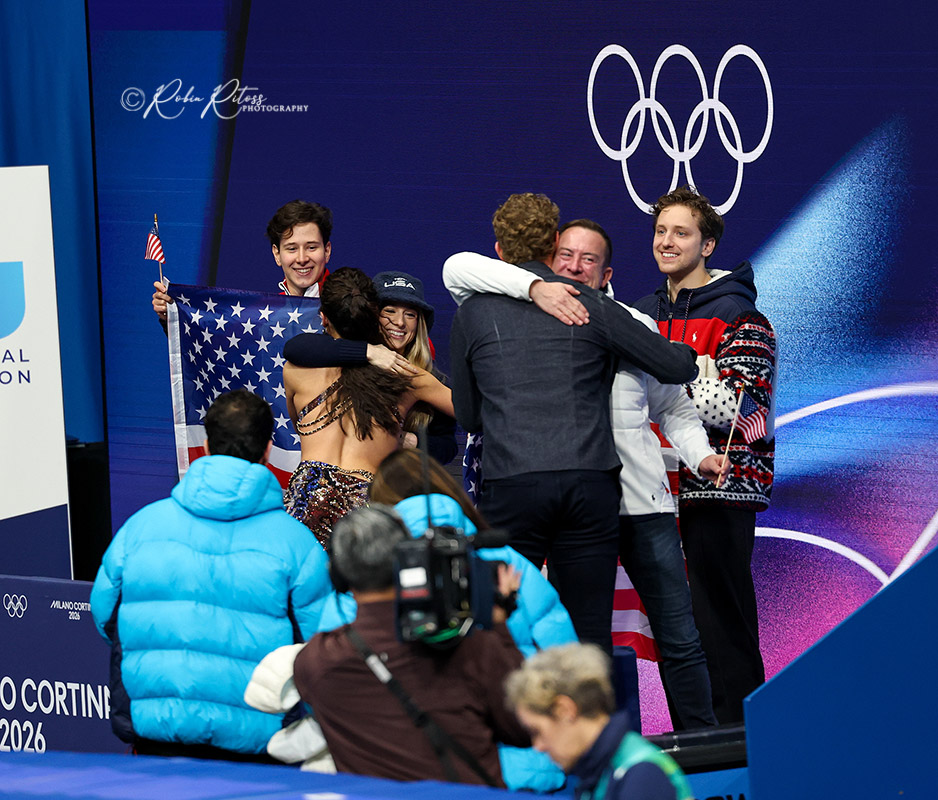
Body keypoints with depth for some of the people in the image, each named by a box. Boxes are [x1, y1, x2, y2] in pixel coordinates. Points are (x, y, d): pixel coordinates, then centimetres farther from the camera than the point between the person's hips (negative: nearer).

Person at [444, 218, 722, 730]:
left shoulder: (635, 326, 12)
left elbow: (674, 409, 22)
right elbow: (458, 269, -8)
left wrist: (700, 455, 3)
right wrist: (535, 288, -20)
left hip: (644, 502, 2)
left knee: (679, 639, 2)